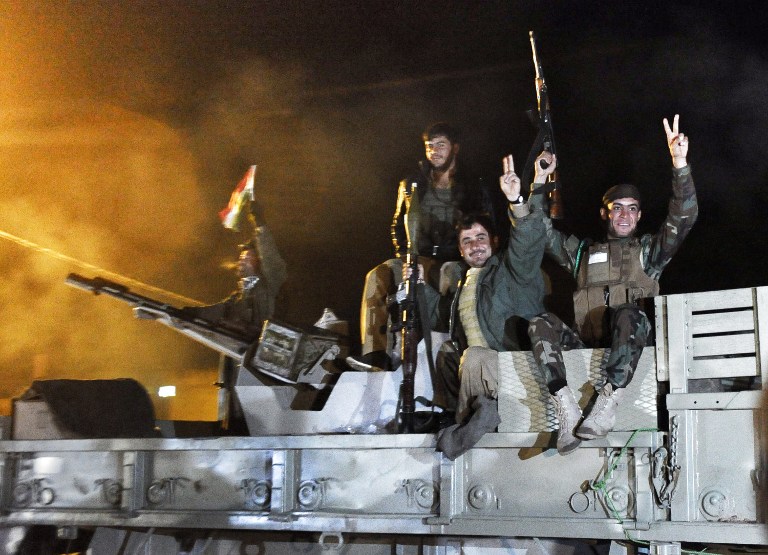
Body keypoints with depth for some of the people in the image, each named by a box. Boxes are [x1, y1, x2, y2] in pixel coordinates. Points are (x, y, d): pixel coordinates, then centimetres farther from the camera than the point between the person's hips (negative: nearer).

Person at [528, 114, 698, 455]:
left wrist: (680, 164, -8)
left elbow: (683, 218, 6)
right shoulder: (581, 251, 28)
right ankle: (567, 409, -38)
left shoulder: (648, 249, 21)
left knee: (630, 314, -35)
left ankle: (607, 402, -44)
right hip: (586, 345, 2)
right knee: (541, 324, -25)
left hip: (630, 343, -2)